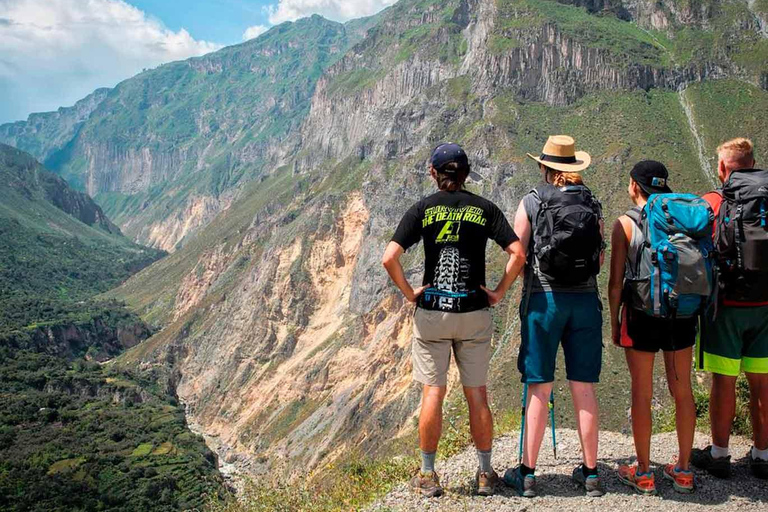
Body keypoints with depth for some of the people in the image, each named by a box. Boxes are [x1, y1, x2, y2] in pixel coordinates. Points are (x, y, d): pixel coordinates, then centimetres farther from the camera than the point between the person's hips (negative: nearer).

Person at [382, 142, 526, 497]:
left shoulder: (423, 209, -2)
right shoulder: (485, 209, 2)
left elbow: (390, 258, -12)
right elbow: (518, 253, -8)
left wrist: (409, 292, -1)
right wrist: (499, 292, 1)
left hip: (432, 311, -1)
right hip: (475, 312, 1)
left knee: (433, 393, 5)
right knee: (477, 393, 9)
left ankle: (428, 475, 13)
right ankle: (485, 474, 18)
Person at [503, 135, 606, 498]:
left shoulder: (532, 202, -2)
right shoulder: (592, 204, 7)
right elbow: (601, 259, 11)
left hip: (543, 299, -3)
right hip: (585, 300, 3)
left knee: (539, 389, 2)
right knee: (584, 389, 8)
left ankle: (527, 474, 8)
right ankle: (590, 473, 16)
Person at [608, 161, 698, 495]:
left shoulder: (626, 224, -5)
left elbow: (615, 281, -6)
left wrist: (614, 321, 4)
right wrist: (693, 310, 16)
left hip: (642, 316, -4)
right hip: (682, 315, 4)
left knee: (641, 394, 5)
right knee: (682, 391, 12)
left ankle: (643, 474, 14)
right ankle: (683, 471, 22)